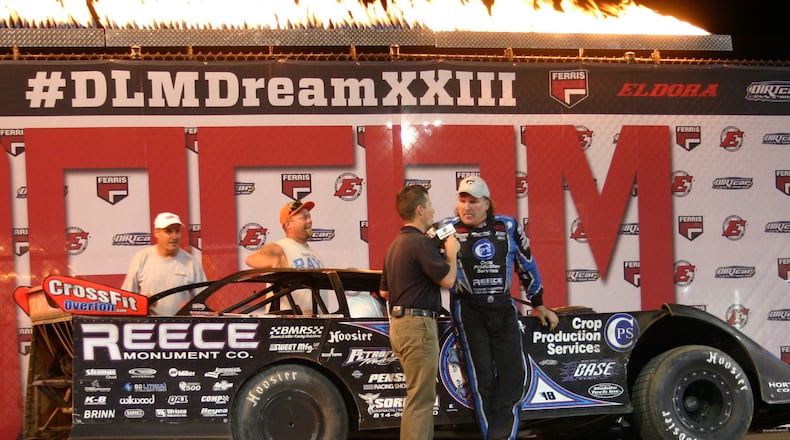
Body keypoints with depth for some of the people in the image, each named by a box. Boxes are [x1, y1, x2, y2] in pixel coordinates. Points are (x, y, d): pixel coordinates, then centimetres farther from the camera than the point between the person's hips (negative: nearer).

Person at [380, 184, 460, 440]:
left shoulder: (395, 244, 16)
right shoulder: (421, 242, -15)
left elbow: (384, 291, 23)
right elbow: (448, 280, -18)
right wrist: (451, 253, -2)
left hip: (398, 324, 10)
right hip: (418, 325, -10)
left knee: (420, 396, 18)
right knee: (420, 399, -7)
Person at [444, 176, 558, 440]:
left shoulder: (508, 227, 4)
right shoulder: (448, 229, -2)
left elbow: (526, 265, 16)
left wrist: (538, 304, 21)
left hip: (504, 309, 3)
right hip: (469, 311, -3)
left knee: (514, 375, -4)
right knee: (482, 379, -3)